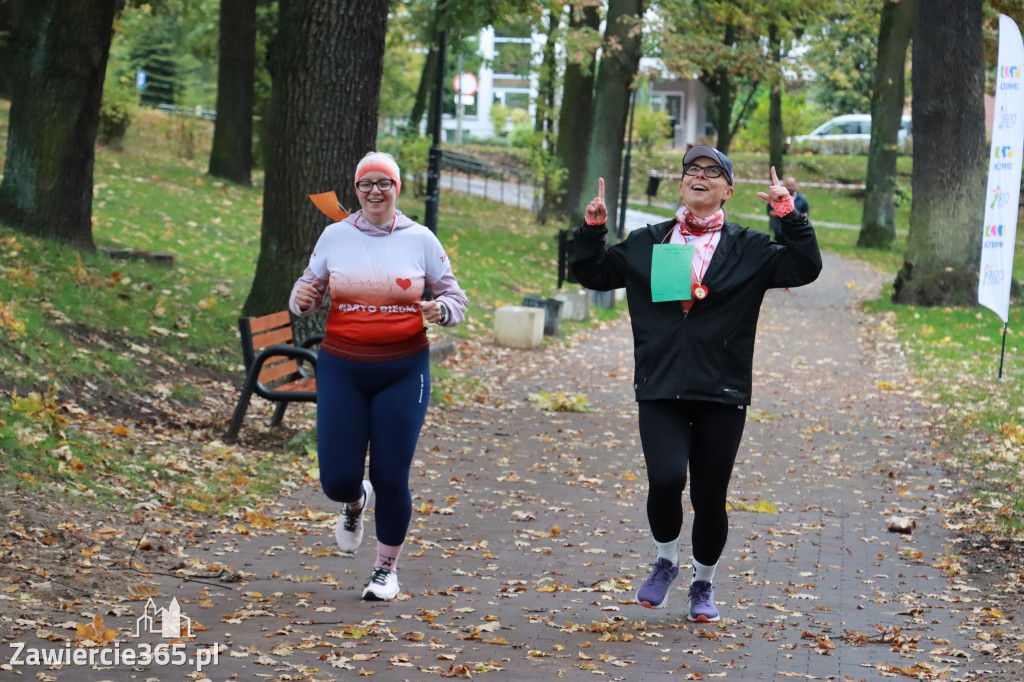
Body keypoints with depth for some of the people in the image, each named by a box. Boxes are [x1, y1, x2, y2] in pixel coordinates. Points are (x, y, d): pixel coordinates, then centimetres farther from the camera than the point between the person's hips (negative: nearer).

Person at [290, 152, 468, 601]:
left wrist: (442, 310, -16)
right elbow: (309, 291, 10)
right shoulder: (335, 237, 3)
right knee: (337, 478, -3)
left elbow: (454, 297, 7)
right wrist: (302, 299, -13)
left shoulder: (421, 240, 1)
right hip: (342, 369, 1)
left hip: (404, 370, -1)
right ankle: (355, 504, 36)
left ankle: (386, 569, 20)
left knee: (391, 478, -2)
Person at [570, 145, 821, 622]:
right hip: (660, 390, 0)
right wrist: (592, 227, 3)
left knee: (710, 497, 4)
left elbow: (804, 268, -4)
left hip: (722, 394, 0)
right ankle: (665, 562, 10)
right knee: (666, 479, -19)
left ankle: (703, 585, 28)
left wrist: (789, 215, -12)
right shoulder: (646, 244, 12)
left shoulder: (749, 250, 6)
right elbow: (591, 273, 17)